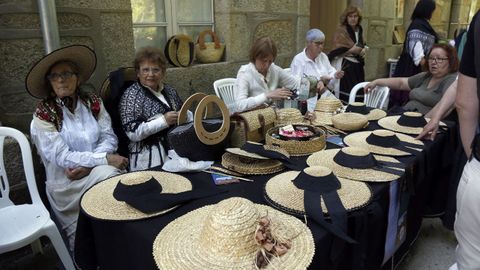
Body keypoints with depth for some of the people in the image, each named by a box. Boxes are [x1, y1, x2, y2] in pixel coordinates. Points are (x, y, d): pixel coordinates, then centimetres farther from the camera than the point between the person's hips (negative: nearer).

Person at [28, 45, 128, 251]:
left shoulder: (93, 103, 4)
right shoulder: (43, 115, -6)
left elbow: (109, 138, -1)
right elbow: (62, 157, -14)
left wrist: (87, 164, -16)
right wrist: (105, 159, -22)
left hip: (97, 172, 3)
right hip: (65, 183, -3)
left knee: (109, 173, -28)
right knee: (108, 174, -28)